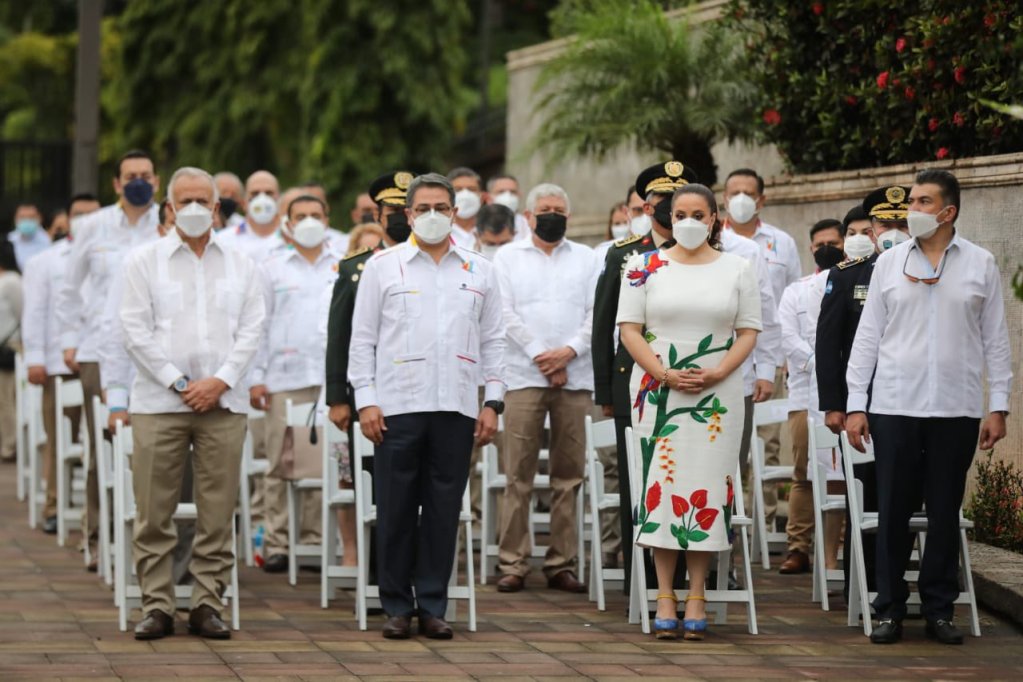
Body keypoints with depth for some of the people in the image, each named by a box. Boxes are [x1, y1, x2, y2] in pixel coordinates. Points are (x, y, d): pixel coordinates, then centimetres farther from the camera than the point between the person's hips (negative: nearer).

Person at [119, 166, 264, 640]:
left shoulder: (240, 265, 13)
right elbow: (136, 330, 0)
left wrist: (220, 381, -8)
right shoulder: (145, 261, 7)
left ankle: (207, 605, 7)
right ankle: (157, 606, 4)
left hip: (223, 404, 2)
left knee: (218, 513, 1)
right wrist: (178, 383, -8)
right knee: (154, 514, -3)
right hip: (158, 402, -1)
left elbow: (251, 331, 6)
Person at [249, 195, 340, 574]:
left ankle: (315, 539, 7)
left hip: (333, 380, 1)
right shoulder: (272, 269, 10)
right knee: (281, 464, -3)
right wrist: (256, 378, 0)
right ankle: (276, 542, 0)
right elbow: (259, 325, 8)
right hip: (284, 379, -1)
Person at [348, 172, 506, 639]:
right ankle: (397, 606, 8)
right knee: (396, 510, 0)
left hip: (456, 408, 2)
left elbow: (492, 341, 13)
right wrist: (365, 400, -3)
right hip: (397, 406, -2)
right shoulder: (383, 266, 5)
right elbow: (363, 338, 5)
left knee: (444, 510, 3)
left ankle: (432, 606, 10)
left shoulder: (479, 271, 11)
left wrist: (493, 402, 5)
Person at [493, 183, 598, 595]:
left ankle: (562, 564, 5)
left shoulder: (586, 259, 15)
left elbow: (596, 313, 6)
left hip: (575, 378, 2)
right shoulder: (509, 258, 11)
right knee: (519, 475, -5)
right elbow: (507, 314, 0)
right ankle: (513, 564, -2)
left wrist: (569, 351, -10)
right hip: (524, 376, -2)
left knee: (569, 475, 2)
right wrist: (541, 355, -9)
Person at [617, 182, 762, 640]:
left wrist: (717, 373, -11)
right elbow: (629, 328, 0)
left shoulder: (737, 270, 6)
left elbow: (748, 332, 4)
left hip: (717, 393, 0)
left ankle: (697, 597, 3)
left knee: (707, 485, -2)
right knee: (661, 483, -4)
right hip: (657, 392, 0)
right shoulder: (644, 267, 5)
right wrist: (664, 374, -12)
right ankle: (665, 597, -1)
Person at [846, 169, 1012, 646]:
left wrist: (999, 406, 0)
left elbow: (995, 340, 5)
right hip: (895, 406, 1)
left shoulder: (980, 265, 4)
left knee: (945, 513, 5)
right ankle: (890, 610, 8)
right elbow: (867, 336, 7)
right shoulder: (890, 263, 6)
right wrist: (856, 405, 2)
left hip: (956, 409, -1)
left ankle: (939, 610, 13)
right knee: (893, 511, 2)